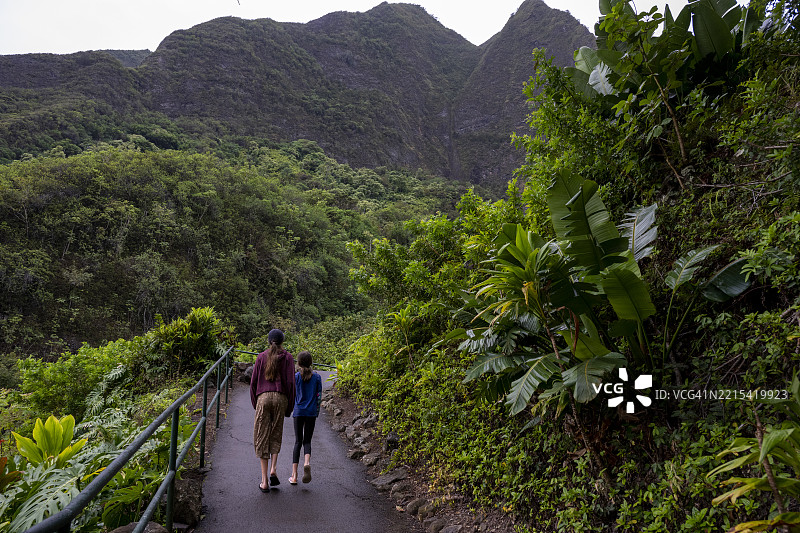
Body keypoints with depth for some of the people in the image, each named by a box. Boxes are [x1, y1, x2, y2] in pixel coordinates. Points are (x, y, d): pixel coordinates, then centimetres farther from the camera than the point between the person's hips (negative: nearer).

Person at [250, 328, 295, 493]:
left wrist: (255, 403, 17)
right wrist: (289, 407, 4)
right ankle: (273, 469, -2)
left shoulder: (261, 357, 7)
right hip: (280, 398, 0)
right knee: (276, 435, 17)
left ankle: (264, 481, 5)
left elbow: (253, 381, 6)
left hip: (263, 397, 0)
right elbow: (290, 382, -3)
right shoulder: (287, 357, 3)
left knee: (262, 437, 5)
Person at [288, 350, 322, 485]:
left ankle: (294, 475, 5)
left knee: (298, 442, 8)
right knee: (307, 441, 10)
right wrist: (316, 414, 10)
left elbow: (292, 396, 0)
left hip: (298, 412, 0)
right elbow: (319, 396, 1)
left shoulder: (296, 377, -3)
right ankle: (307, 463, -20)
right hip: (311, 413, 0)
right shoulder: (317, 377, 0)